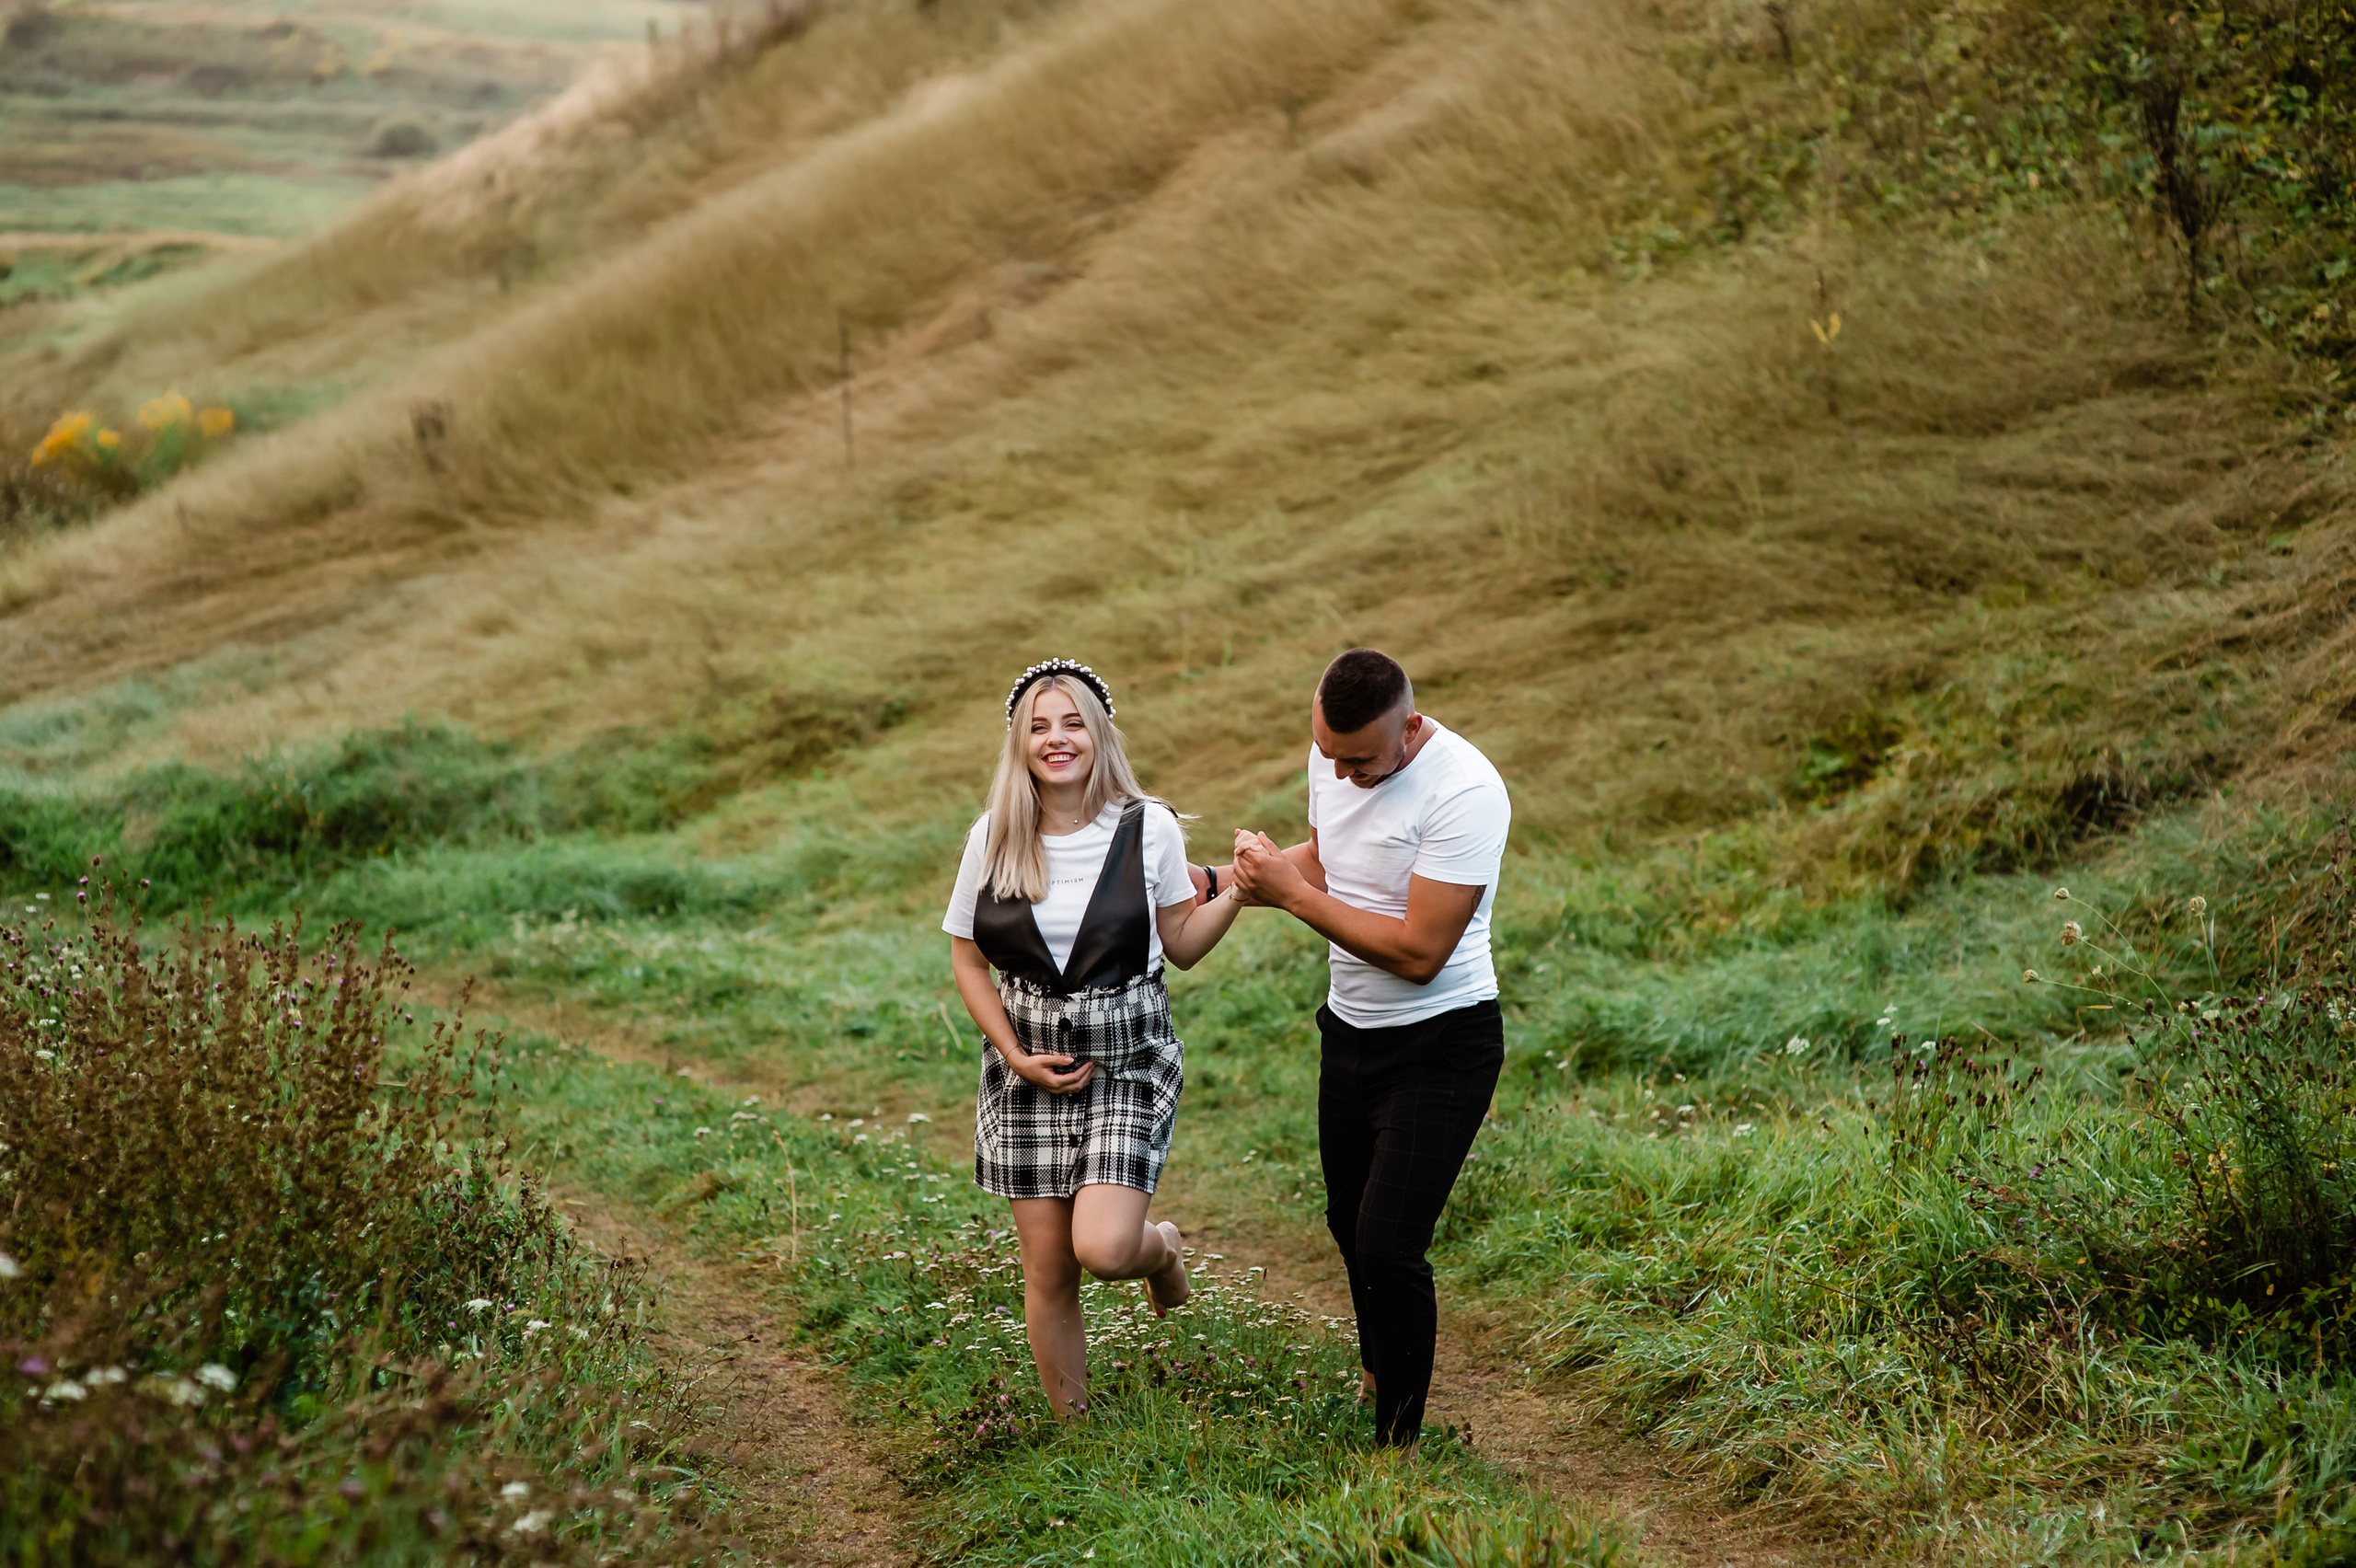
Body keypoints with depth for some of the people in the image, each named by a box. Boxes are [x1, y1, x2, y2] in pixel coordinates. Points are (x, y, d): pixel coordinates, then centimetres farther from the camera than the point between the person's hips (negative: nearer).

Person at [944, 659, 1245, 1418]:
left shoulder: (1148, 828, -5)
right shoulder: (993, 838, -1)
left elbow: (1182, 946, 4)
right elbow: (967, 959, 6)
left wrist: (1238, 892, -12)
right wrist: (1017, 1055, -4)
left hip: (1128, 1062, -2)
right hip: (1030, 1067, 2)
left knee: (1102, 1248, -18)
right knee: (1048, 1270, 3)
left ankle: (1160, 1249, 20)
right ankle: (1072, 1425, 23)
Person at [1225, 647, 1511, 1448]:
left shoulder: (1463, 793, -28)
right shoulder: (1333, 756, -3)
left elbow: (1419, 952, -29)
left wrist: (1291, 892, -24)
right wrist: (1222, 880, 1)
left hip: (1440, 1048, -8)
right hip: (1351, 1030, 8)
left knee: (1388, 1251, -13)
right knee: (1350, 1224, 23)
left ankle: (1399, 1438, 3)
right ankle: (1379, 1376, 48)